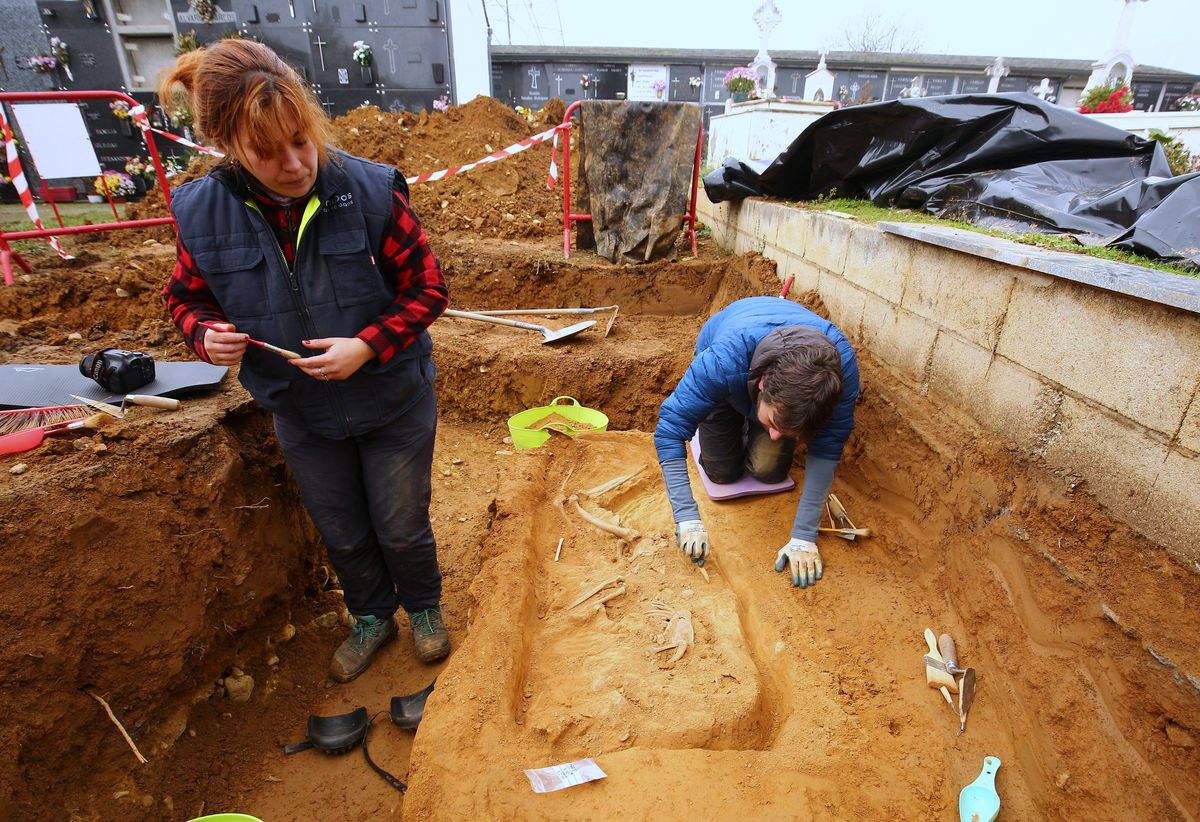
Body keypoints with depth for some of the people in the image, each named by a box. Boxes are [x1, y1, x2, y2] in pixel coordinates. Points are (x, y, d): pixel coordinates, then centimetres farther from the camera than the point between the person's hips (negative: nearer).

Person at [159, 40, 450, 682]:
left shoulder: (370, 191, -21)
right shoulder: (202, 214, -12)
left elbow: (427, 286, -14)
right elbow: (187, 296, 4)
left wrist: (367, 347, -27)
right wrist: (207, 334, -19)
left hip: (393, 402, -3)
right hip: (301, 413, 3)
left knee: (402, 528, 15)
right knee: (341, 534, 22)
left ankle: (424, 608, 47)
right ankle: (371, 617, 51)